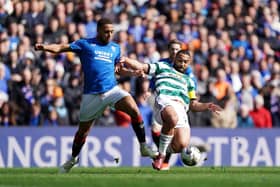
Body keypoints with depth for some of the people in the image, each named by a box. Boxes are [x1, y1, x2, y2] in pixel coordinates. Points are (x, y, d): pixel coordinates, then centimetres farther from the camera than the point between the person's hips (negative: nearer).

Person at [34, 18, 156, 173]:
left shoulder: (115, 48, 14)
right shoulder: (85, 44, 2)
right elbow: (61, 48, -4)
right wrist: (44, 47, -21)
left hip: (112, 90, 2)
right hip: (92, 95, -2)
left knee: (134, 110, -22)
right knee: (83, 130, 8)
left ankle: (143, 147, -12)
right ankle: (73, 159, 33)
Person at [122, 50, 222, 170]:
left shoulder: (188, 81, 39)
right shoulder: (163, 67, 31)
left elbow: (193, 105, 34)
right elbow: (141, 67, 22)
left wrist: (208, 106, 15)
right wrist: (125, 60, 4)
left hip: (181, 109, 3)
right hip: (165, 100, -3)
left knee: (181, 145, -23)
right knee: (172, 118, -42)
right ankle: (161, 154, -23)